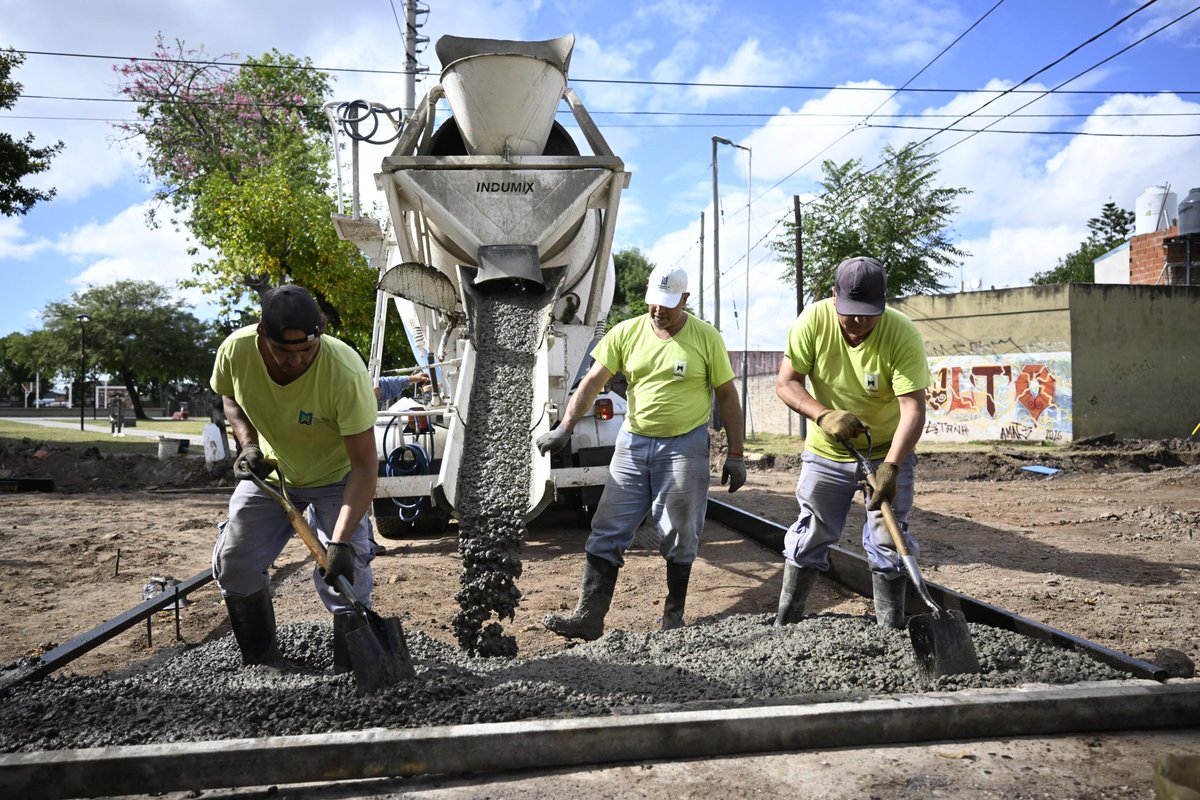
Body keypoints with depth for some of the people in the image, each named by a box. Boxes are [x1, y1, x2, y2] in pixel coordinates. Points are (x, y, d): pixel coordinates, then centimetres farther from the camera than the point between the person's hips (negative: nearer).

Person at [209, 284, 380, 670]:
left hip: (335, 478, -4)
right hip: (269, 471, 4)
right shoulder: (235, 351, -25)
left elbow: (364, 464, -33)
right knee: (233, 563, 3)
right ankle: (263, 665, 23)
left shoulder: (346, 371, -37)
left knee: (345, 577, -14)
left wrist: (341, 540, -40)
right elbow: (230, 397, 2)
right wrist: (248, 443, -16)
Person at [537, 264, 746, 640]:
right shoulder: (626, 333, 1)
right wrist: (564, 428, -12)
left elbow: (727, 397, 1)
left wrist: (735, 455, -2)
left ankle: (674, 616, 23)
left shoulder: (706, 338, -4)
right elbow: (591, 382, -1)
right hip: (633, 442, 3)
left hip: (684, 447, -2)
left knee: (678, 538, 6)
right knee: (607, 533, 1)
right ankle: (588, 617, 6)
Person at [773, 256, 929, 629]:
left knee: (888, 545, 2)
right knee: (807, 540, 10)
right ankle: (783, 623, 25)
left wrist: (891, 466, -41)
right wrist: (824, 416, -30)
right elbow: (786, 383, -14)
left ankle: (892, 633, 20)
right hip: (826, 452, 2)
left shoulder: (903, 334, -24)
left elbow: (913, 408, -29)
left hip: (887, 452, -2)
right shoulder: (814, 320, -18)